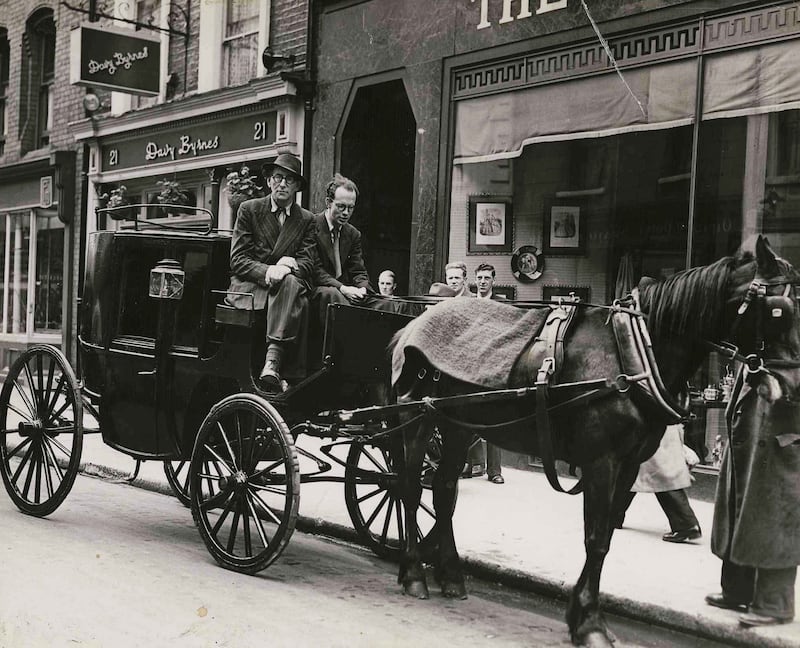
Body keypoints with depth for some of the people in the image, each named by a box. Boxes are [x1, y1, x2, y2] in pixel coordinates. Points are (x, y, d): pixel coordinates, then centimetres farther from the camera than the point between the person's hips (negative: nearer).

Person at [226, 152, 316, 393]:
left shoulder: (307, 219, 14)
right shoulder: (249, 209, 8)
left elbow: (308, 263, 6)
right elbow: (237, 259, 0)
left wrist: (290, 265, -17)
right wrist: (267, 271, -19)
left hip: (289, 282, 1)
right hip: (248, 284, -1)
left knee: (290, 283, -36)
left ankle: (272, 362, -48)